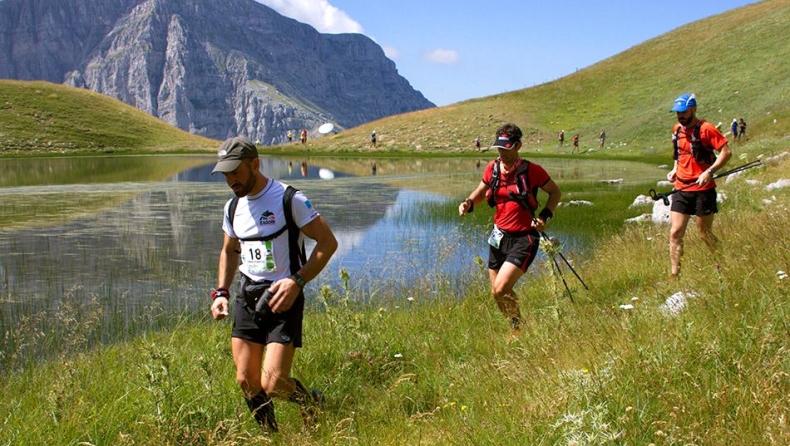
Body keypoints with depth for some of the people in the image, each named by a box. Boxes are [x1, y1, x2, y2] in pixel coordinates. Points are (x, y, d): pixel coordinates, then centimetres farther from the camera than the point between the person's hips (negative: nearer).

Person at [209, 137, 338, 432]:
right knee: (246, 381, 5)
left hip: (283, 297, -6)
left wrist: (297, 281, -20)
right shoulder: (233, 207, 9)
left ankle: (311, 402, 19)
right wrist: (221, 292, 12)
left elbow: (328, 242, -11)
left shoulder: (289, 199, -12)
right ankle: (270, 436, 28)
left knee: (272, 384, -13)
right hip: (247, 297, 6)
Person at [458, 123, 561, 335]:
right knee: (498, 292, 12)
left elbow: (555, 192, 1)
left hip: (523, 239, -6)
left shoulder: (531, 171, -13)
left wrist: (545, 216, -12)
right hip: (499, 236, 6)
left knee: (500, 289, -19)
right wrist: (469, 202, -4)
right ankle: (516, 329, 36)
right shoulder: (493, 168, 1)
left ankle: (519, 328, 6)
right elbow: (481, 191, 17)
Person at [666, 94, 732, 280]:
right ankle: (674, 275, 3)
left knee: (705, 233, 6)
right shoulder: (677, 129, 10)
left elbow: (726, 152, -14)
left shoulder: (705, 128, -11)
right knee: (675, 233, -2)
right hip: (681, 189, 6)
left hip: (703, 189, -6)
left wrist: (709, 172, -25)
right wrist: (675, 169, 8)